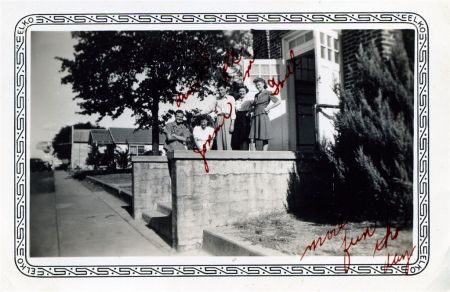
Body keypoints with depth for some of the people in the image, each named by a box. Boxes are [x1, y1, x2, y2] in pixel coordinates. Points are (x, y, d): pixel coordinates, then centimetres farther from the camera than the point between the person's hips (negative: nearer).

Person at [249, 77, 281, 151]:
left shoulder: (268, 93, 3)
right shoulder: (256, 95, 22)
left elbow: (278, 102, -5)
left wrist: (268, 108, -8)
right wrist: (251, 110, 13)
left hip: (263, 116, -6)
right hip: (255, 117, 6)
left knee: (265, 139, -6)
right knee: (252, 139, -4)